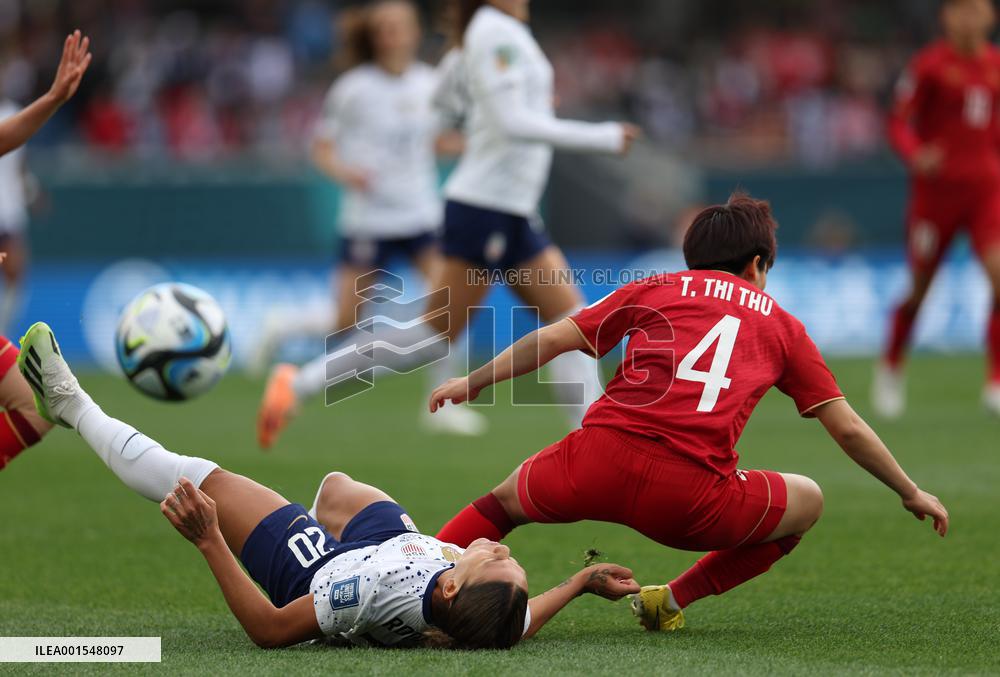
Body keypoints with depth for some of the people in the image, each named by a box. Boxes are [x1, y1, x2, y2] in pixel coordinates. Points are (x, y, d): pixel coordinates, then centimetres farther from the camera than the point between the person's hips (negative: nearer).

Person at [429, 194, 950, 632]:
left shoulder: (651, 290, 20)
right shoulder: (782, 326, 20)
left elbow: (552, 339, 15)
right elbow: (847, 429, 20)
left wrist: (474, 381, 27)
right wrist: (911, 494, 32)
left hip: (600, 461, 2)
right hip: (689, 502, -2)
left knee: (507, 500, 31)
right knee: (807, 501, 25)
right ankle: (673, 600, 22)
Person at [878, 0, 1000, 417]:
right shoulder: (930, 65, -6)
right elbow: (899, 122, -7)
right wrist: (916, 155, -25)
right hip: (936, 187, -3)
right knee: (920, 287, 7)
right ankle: (891, 367, 34)